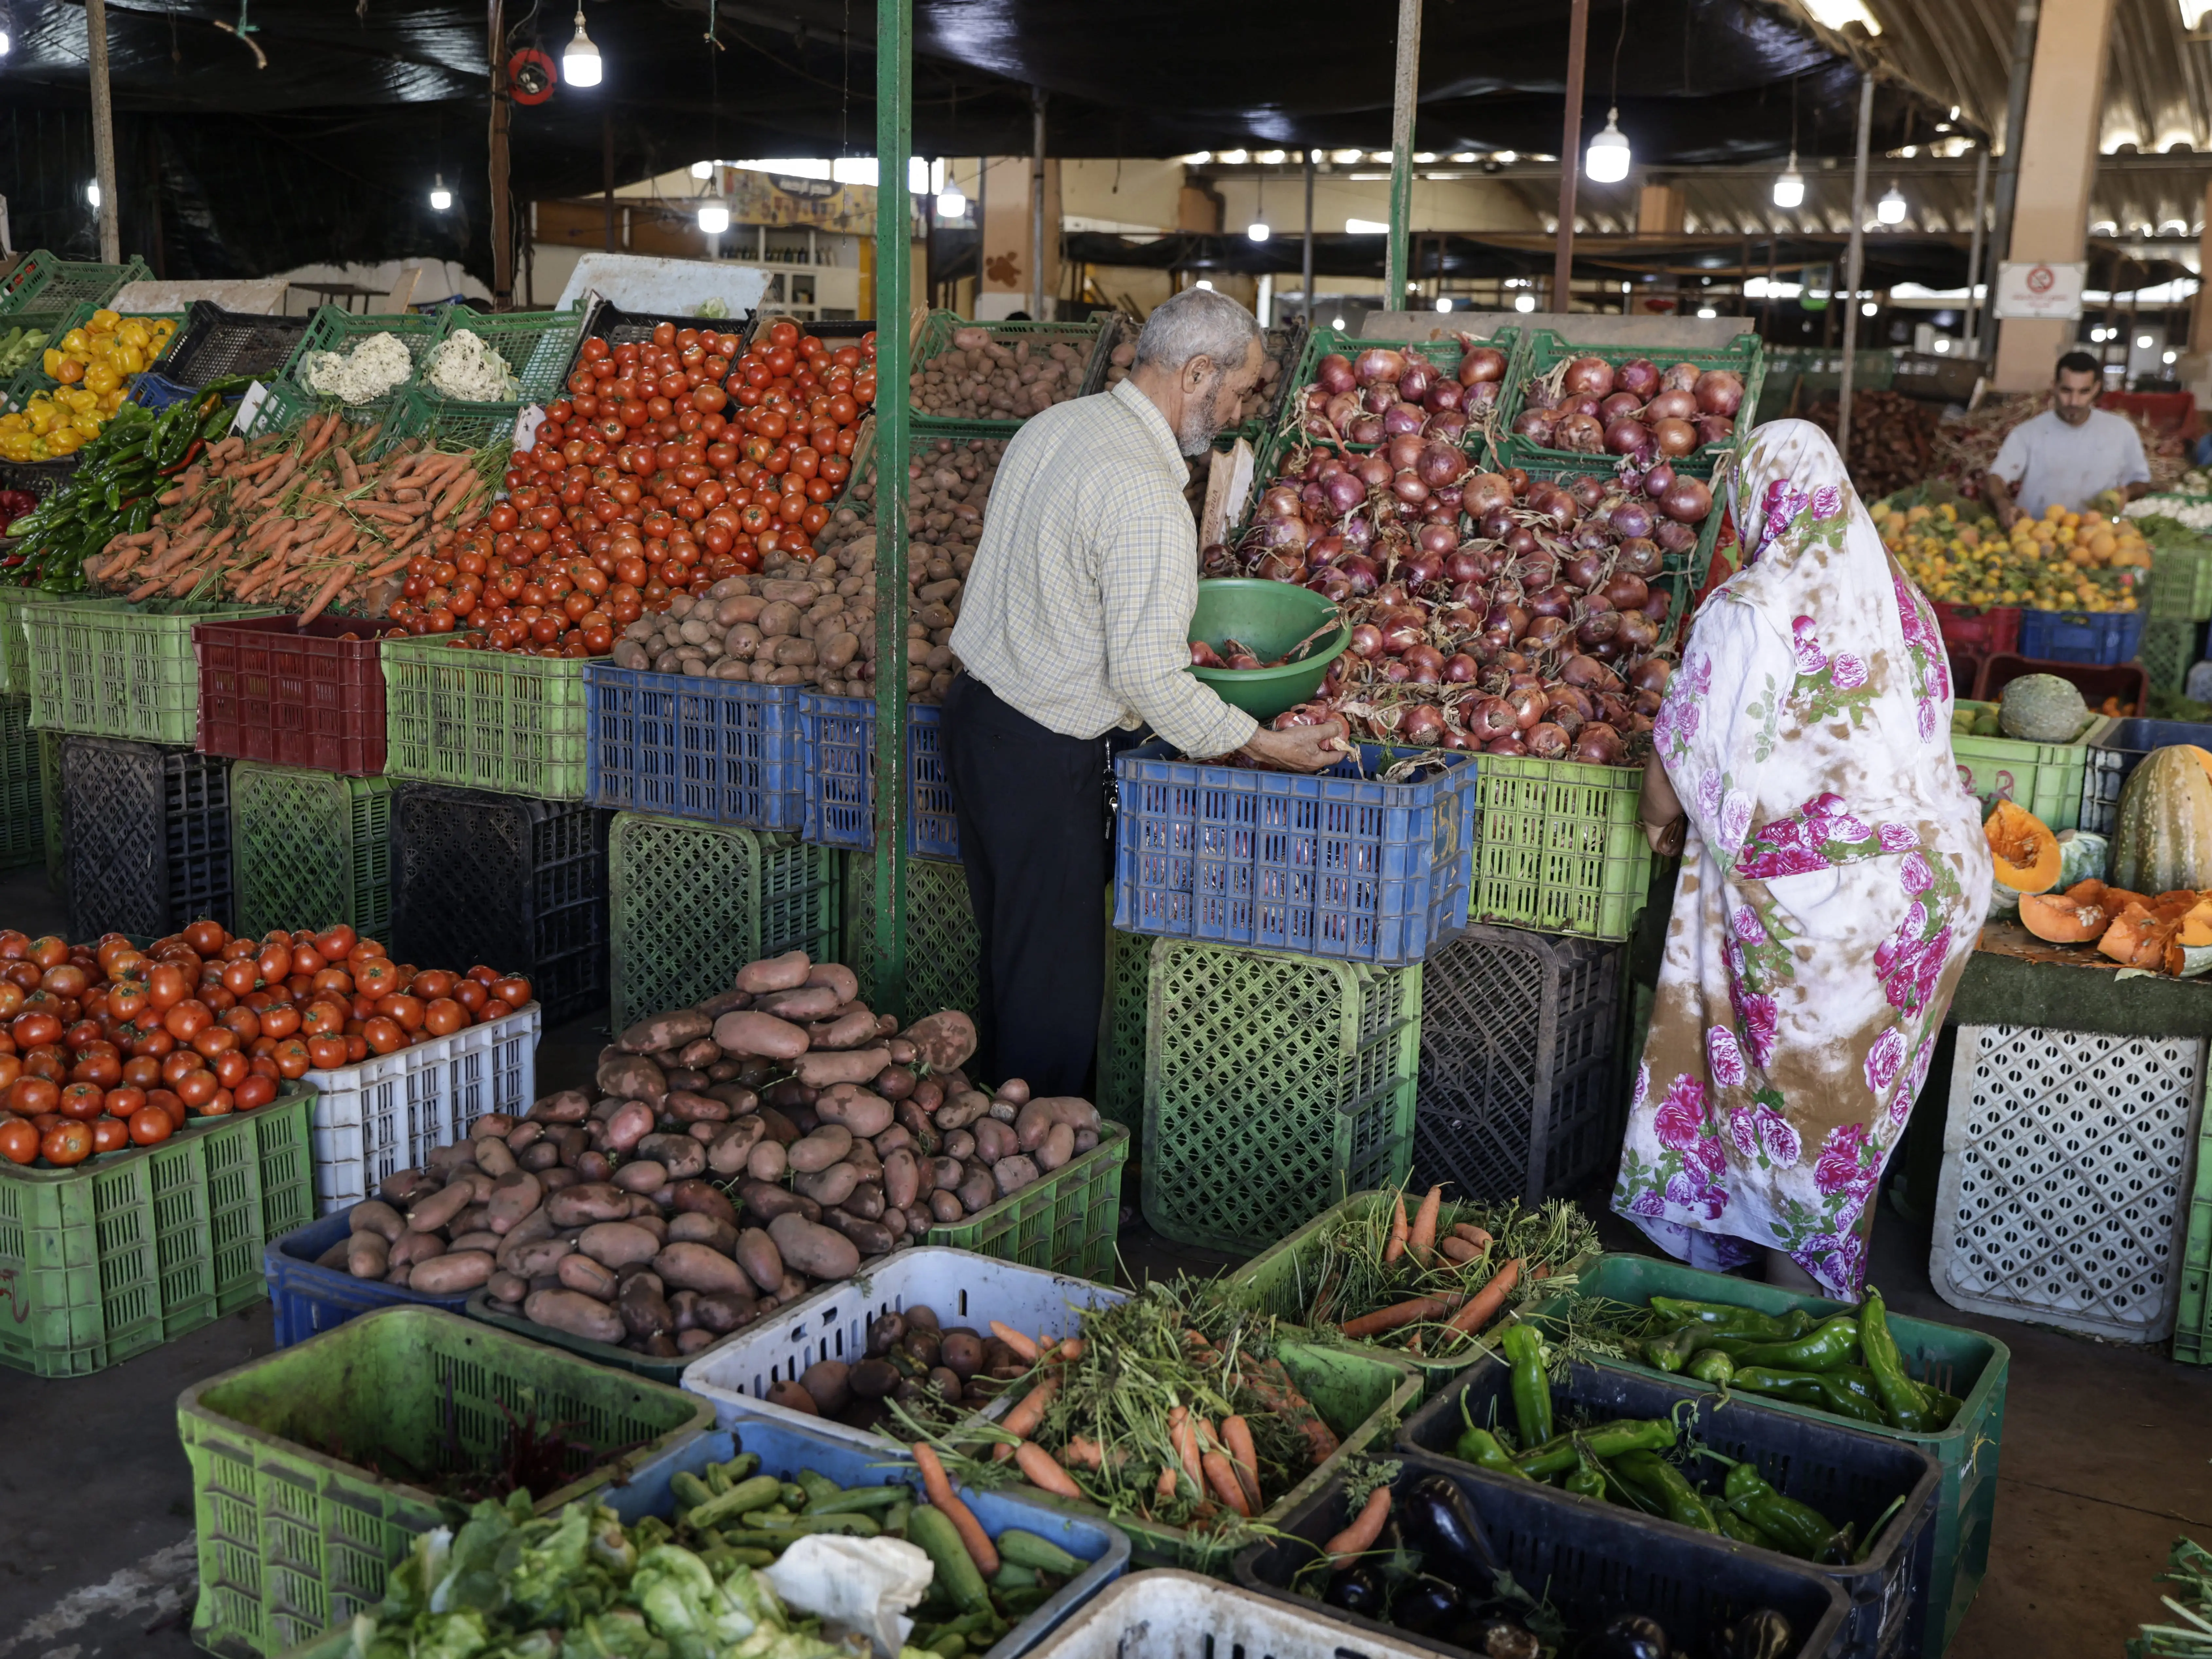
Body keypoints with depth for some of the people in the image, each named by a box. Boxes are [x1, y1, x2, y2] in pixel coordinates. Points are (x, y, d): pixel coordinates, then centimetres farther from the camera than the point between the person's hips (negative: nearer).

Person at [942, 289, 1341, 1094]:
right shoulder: (1144, 494, -23)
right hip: (1047, 759, -9)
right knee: (1053, 981, 4)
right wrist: (1261, 743, -13)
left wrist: (1169, 625, 21)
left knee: (1008, 953, 21)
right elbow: (1146, 679, -25)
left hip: (975, 705, 10)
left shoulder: (1051, 425, 5)